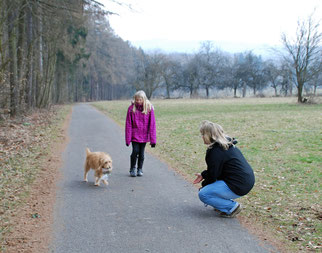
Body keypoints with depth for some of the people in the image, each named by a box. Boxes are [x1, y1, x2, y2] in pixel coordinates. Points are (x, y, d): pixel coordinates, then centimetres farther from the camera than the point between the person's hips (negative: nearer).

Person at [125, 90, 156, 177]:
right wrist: (128, 139, -7)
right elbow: (128, 124, -4)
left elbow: (152, 124, -4)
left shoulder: (149, 108, -6)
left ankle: (140, 169, 23)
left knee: (141, 153, 8)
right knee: (135, 151, -6)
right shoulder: (131, 108, -7)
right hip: (135, 135, -1)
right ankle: (132, 169, 12)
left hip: (144, 135, 1)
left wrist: (153, 139, -6)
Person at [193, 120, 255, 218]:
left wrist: (203, 184, 9)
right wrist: (203, 175, 16)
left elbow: (213, 175, -10)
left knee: (203, 194, -8)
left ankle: (232, 207, -3)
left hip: (239, 187, -10)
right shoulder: (227, 144, 12)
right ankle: (227, 202, 18)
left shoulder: (215, 151, -18)